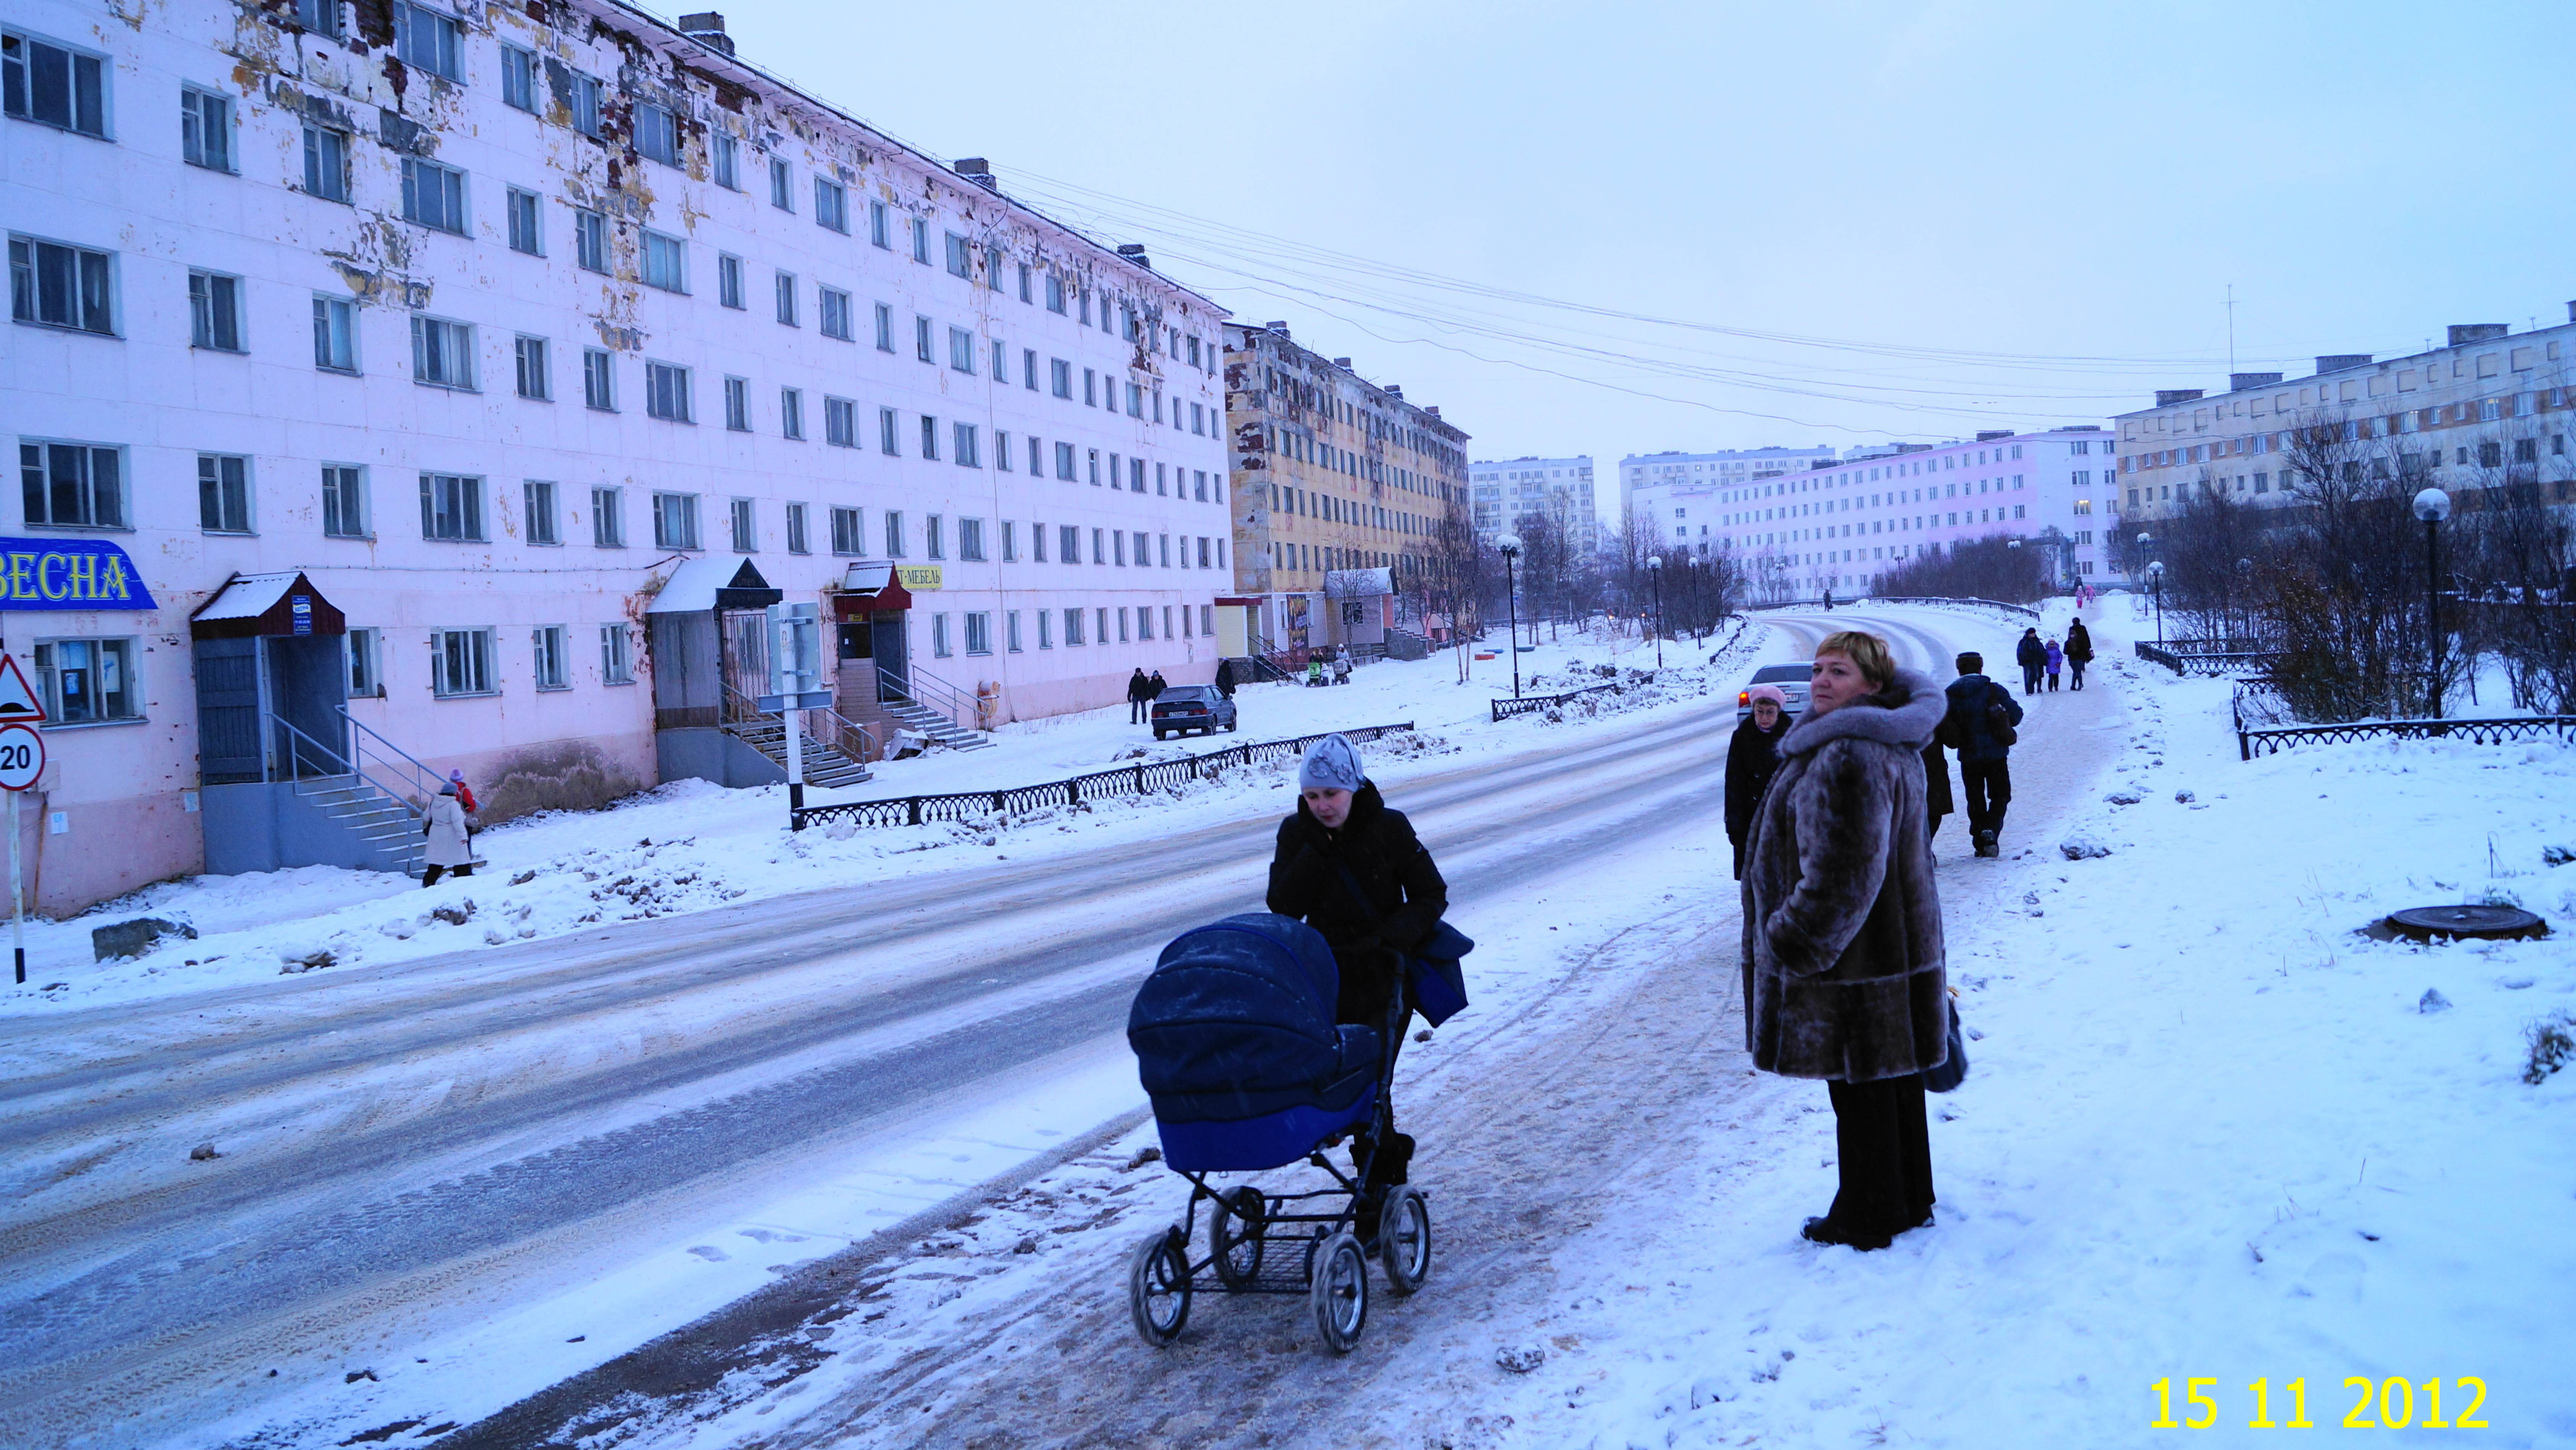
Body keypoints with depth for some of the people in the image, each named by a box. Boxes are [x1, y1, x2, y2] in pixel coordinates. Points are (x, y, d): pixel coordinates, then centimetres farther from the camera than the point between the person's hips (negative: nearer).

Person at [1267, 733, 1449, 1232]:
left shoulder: (1389, 829, -8)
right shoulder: (1297, 834, -1)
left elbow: (1431, 896, -3)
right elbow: (1284, 907, -12)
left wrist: (1392, 939, -19)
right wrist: (1317, 849, -19)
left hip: (1381, 971, -3)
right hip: (1327, 970, 3)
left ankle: (1378, 1184, 1)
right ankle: (1390, 1156, 22)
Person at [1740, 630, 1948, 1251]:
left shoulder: (1846, 757, -23)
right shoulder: (1893, 745, 13)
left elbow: (1841, 874, -27)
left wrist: (1793, 945, -18)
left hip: (1849, 961, -11)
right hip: (1898, 945, 11)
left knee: (1859, 1088, 2)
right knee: (1892, 1078, 19)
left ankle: (1866, 1219, 14)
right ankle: (1909, 1200, 32)